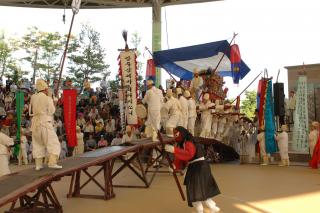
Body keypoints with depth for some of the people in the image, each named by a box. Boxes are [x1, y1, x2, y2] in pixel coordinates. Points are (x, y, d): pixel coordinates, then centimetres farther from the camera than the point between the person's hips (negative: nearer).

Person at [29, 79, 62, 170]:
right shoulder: (48, 99, -10)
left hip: (35, 123, 6)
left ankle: (38, 164, 17)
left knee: (37, 144, 14)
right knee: (53, 143, -1)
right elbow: (51, 111, -6)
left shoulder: (33, 97, 4)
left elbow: (30, 112, 12)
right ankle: (52, 162, -14)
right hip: (45, 123, -6)